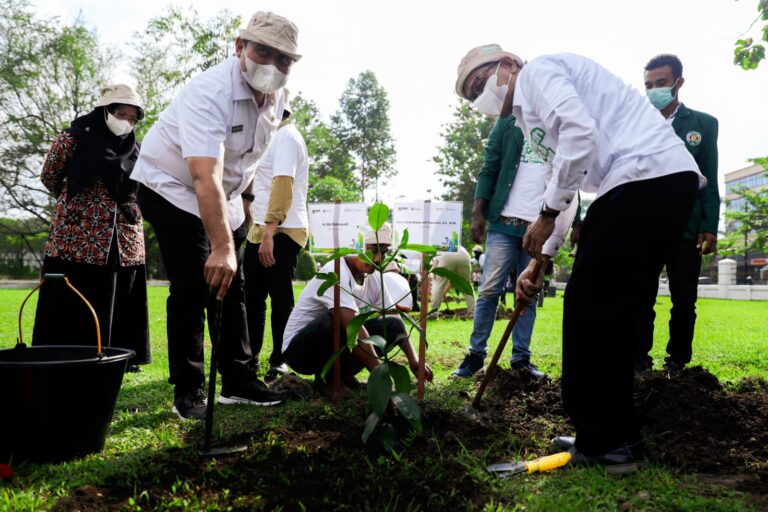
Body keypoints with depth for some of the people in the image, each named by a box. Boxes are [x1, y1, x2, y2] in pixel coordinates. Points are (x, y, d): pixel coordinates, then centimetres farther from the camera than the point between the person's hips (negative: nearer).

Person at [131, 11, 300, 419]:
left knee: (230, 286, 6)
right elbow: (205, 177, -44)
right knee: (192, 287, -13)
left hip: (224, 195, 8)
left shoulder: (274, 98, -6)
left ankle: (237, 382, 14)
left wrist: (244, 199, 15)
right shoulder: (209, 92, -31)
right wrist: (221, 246, -51)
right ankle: (187, 392, -3)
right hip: (173, 189, -7)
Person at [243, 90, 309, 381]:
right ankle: (250, 358, 24)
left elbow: (283, 185, -20)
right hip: (260, 230, 10)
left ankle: (280, 363, 9)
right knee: (252, 295, 13)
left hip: (281, 233, -10)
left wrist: (269, 232, -27)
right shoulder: (272, 136, 21)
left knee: (280, 298, -1)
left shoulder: (285, 137, -9)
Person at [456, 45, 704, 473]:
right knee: (611, 313, 12)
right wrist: (539, 262, 22)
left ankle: (606, 446, 3)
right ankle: (615, 438, 22)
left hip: (648, 176, -10)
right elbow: (564, 190, 28)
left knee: (589, 310, -7)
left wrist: (547, 214, -11)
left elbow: (580, 131, -18)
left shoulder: (538, 70, 0)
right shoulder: (530, 114, 28)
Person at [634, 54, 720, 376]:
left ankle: (677, 363, 15)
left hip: (686, 229, 0)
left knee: (684, 302, 5)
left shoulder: (703, 124, 9)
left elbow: (709, 180, 5)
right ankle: (639, 363, 9)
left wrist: (710, 227, -3)